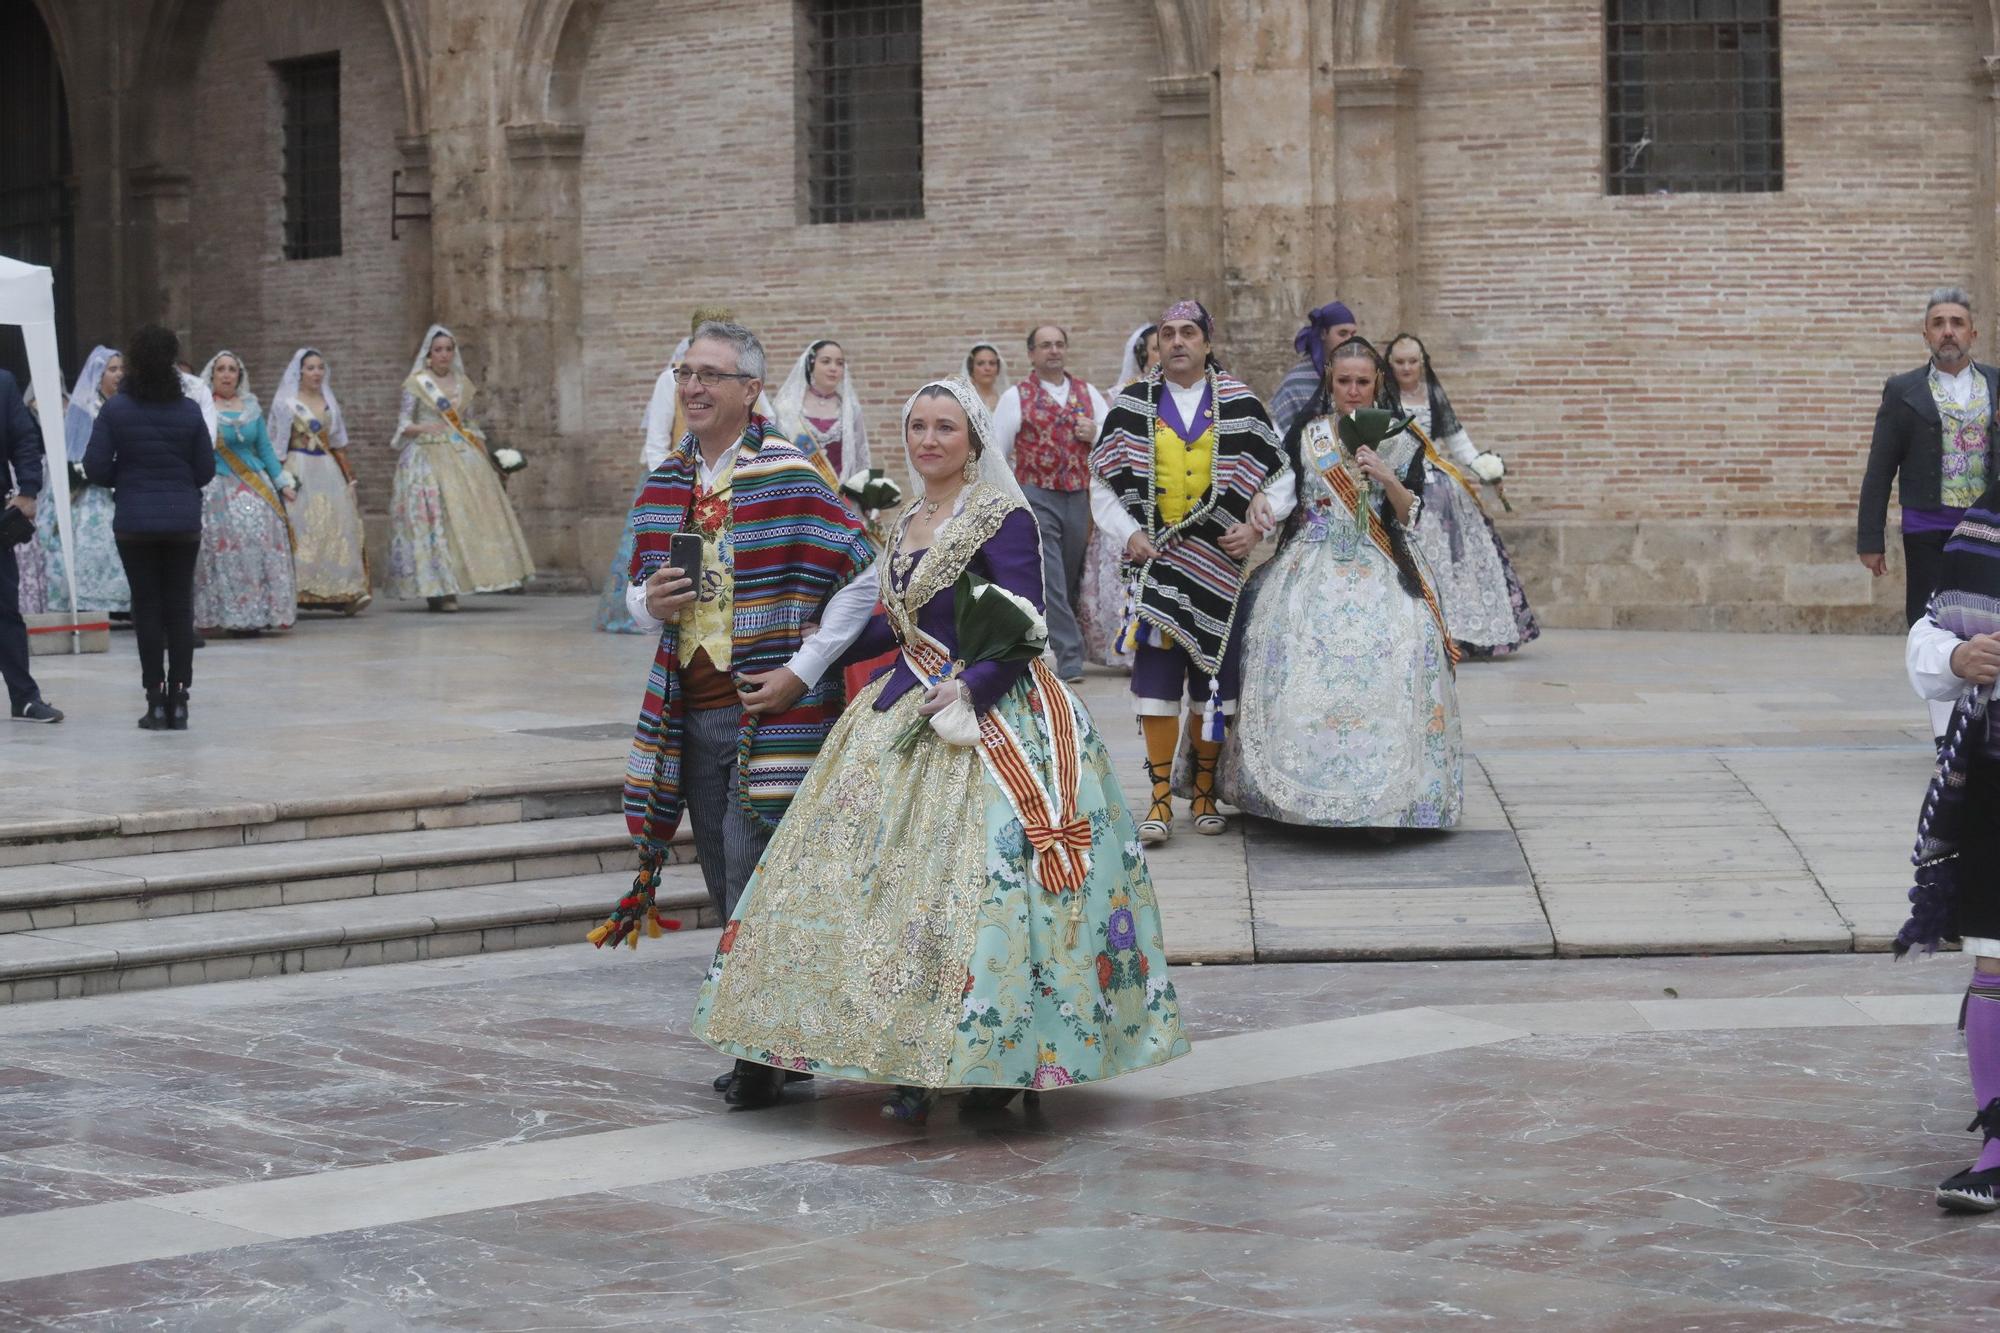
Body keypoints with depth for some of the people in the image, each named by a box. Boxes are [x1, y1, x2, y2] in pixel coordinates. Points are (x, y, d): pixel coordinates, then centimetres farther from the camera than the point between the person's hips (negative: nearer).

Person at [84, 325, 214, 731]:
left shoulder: (115, 409, -6)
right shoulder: (189, 411, -2)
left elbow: (95, 468, -8)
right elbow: (206, 471, 1)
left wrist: (124, 478, 12)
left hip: (134, 522, -1)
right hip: (183, 521, 1)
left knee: (147, 606, 6)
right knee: (180, 606, 7)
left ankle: (156, 700, 3)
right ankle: (178, 700, 5)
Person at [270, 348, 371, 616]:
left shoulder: (330, 403, 17)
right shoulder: (286, 403, 2)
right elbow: (277, 445, -2)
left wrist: (348, 476, 13)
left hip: (328, 472, 4)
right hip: (299, 471, -4)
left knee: (337, 527, -5)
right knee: (302, 530, -9)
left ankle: (346, 592, -9)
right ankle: (298, 592, -6)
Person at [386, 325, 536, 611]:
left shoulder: (462, 383, 14)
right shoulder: (416, 383, 1)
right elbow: (404, 424, -1)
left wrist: (482, 448, 11)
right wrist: (422, 428, -21)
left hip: (463, 457, 5)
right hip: (429, 456, -5)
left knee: (475, 510, -5)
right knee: (435, 518, -11)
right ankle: (438, 590, -12)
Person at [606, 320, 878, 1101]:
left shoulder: (789, 478, -11)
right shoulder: (667, 481, 10)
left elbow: (864, 576, -12)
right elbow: (639, 588, 21)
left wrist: (803, 669, -14)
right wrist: (651, 604, -4)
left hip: (770, 713, -7)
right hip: (692, 711, 7)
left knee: (755, 878, -9)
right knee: (726, 887, 11)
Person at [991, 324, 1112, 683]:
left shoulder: (1088, 394, 13)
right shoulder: (1016, 397, 3)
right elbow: (996, 455, 1)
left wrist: (1096, 434, -4)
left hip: (1079, 498, 4)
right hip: (1036, 497, -4)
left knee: (1070, 583, 9)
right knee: (1050, 582, -13)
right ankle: (1070, 657, -15)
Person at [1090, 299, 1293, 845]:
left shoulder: (1240, 404, 4)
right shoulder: (1132, 405, 6)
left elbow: (1281, 478, 8)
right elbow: (1103, 485, 8)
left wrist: (1258, 525, -7)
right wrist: (1127, 533, -5)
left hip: (1219, 563, 0)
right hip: (1156, 560, 0)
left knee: (1212, 682, 5)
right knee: (1155, 679, -5)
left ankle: (1204, 790, 18)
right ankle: (1161, 799, 0)